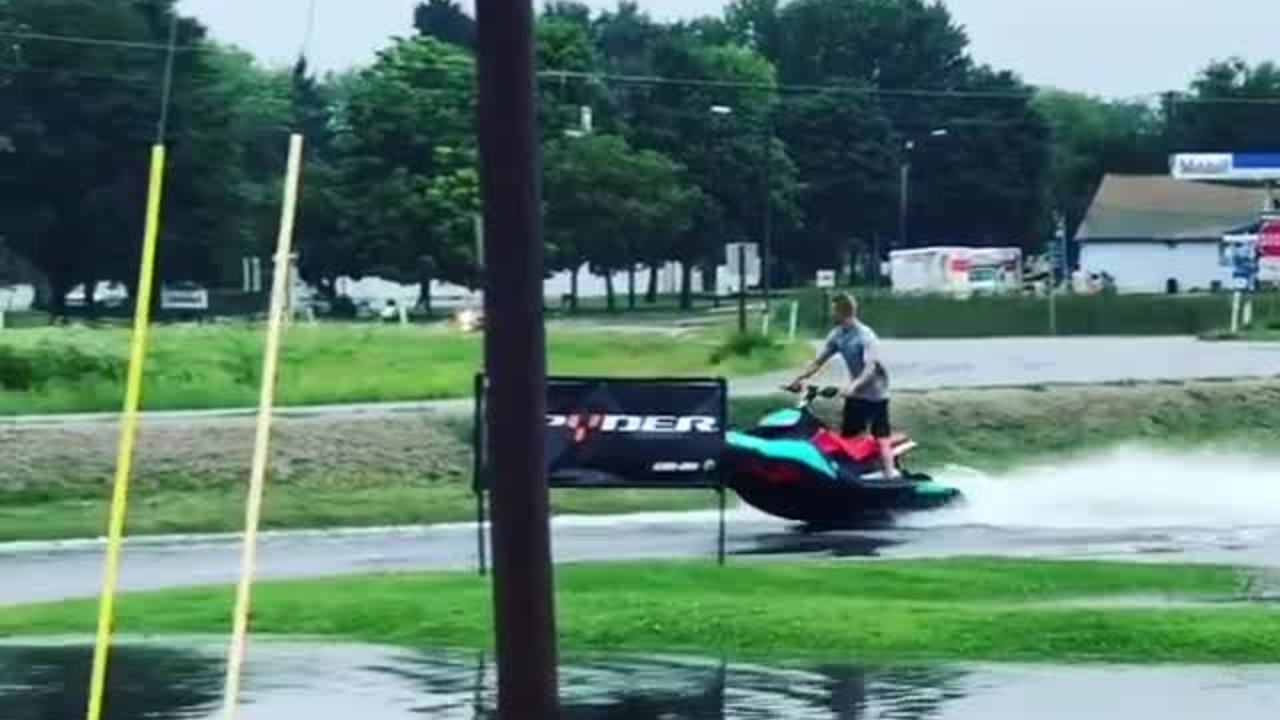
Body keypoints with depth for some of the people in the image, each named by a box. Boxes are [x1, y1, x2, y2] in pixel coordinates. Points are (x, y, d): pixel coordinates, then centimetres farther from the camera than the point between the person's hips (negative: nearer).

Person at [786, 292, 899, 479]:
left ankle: (890, 475, -11)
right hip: (855, 394, 7)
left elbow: (870, 367, -30)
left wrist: (853, 385, -45)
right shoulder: (837, 335, 0)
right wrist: (801, 378, -6)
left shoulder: (866, 336, -22)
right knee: (847, 436, 8)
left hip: (875, 393, -7)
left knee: (881, 437, -9)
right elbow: (819, 361, 5)